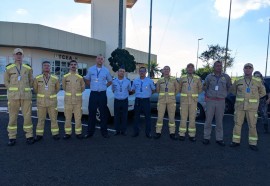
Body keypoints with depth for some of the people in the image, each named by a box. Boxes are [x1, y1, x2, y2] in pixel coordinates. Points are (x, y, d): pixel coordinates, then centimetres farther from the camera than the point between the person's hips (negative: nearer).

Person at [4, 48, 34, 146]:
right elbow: (6, 82, 11)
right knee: (12, 117, 2)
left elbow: (31, 81, 16)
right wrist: (13, 92, 6)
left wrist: (25, 90, 11)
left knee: (27, 116, 0)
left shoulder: (28, 68, 7)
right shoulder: (8, 68, 4)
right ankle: (12, 138, 12)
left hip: (26, 96, 1)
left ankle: (29, 136, 9)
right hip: (13, 96, 0)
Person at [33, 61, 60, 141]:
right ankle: (39, 135, 18)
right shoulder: (37, 78, -3)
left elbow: (57, 88, 14)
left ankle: (55, 134, 15)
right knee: (41, 119, 7)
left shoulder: (55, 79, -2)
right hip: (41, 102, 0)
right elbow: (35, 89, 12)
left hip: (52, 102, 0)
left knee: (54, 118, 5)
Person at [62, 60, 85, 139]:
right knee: (68, 117, 5)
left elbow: (83, 87, 15)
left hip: (78, 100, 0)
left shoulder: (80, 77, 3)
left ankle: (78, 133, 12)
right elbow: (63, 87, 15)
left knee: (78, 117, 2)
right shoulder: (65, 77, 2)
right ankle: (68, 133, 15)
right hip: (68, 99, 0)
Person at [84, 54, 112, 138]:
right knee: (92, 113, 4)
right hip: (93, 94, 0)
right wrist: (92, 86, 6)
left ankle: (104, 132, 15)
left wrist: (104, 86, 5)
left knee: (103, 113, 5)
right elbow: (87, 80, 16)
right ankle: (90, 132, 15)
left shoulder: (106, 70, 4)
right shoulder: (90, 69, 4)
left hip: (102, 94, 0)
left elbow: (110, 81, 16)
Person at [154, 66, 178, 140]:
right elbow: (157, 90, 16)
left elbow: (177, 89, 11)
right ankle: (158, 132, 11)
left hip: (171, 101, 0)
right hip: (161, 101, 1)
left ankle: (172, 133, 14)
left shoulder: (174, 80, 2)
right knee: (160, 117, 1)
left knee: (171, 117, 3)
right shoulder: (160, 80, 5)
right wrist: (163, 95, 12)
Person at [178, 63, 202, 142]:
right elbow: (179, 88, 14)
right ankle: (182, 134, 11)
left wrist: (194, 95, 12)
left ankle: (192, 135, 13)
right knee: (183, 117, 2)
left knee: (192, 118, 4)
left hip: (193, 101, 0)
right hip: (184, 100, 0)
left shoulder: (198, 78, 1)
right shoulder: (182, 78, 2)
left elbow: (200, 88, 12)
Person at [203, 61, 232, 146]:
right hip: (210, 101, 0)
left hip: (221, 101, 1)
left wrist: (224, 94, 15)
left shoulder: (226, 77, 2)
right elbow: (205, 88, 15)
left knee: (219, 121, 6)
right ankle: (206, 137, 10)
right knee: (208, 120, 1)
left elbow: (229, 87, 18)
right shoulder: (209, 77, 2)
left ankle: (219, 138, 16)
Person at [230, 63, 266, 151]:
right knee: (237, 123, 3)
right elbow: (233, 90, 18)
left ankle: (252, 143, 15)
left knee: (252, 125, 3)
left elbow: (263, 92, 12)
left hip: (252, 107, -1)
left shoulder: (258, 81, 0)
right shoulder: (238, 80, 2)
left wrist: (253, 98, 6)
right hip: (239, 105, 1)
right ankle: (236, 141, 13)